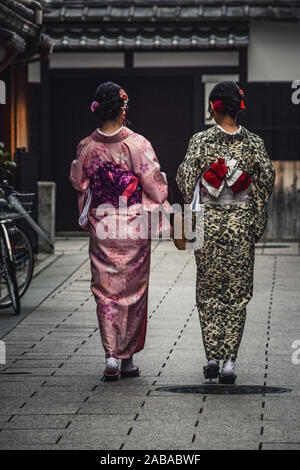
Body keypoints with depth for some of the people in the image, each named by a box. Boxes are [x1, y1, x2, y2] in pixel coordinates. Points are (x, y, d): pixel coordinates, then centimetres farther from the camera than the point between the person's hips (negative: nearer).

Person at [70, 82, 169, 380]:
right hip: (134, 230, -2)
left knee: (106, 291, 7)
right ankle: (127, 359, 14)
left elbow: (78, 183, 9)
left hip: (101, 230, 2)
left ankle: (111, 357, -2)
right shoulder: (137, 144, -13)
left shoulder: (87, 148, -5)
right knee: (133, 290, 10)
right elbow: (156, 187, -8)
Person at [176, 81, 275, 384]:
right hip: (241, 223, 1)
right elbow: (267, 179, -2)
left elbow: (185, 180, -7)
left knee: (208, 291, 12)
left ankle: (212, 357, 9)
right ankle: (229, 361, 0)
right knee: (237, 293, 6)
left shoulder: (200, 141, -6)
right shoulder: (253, 143, -3)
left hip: (208, 222, 0)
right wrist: (255, 217, 9)